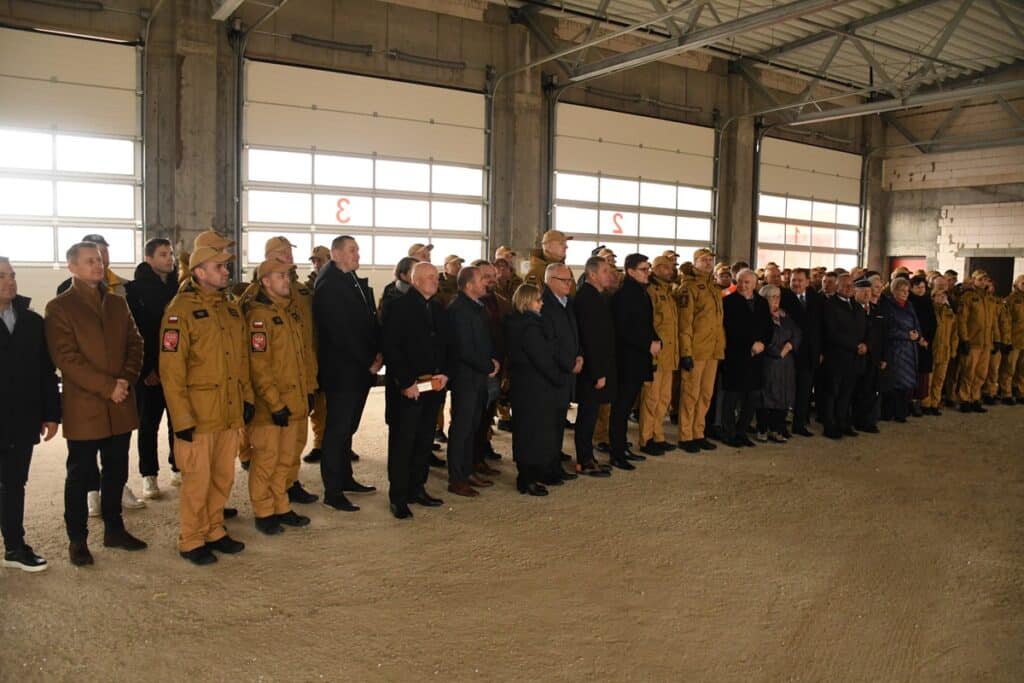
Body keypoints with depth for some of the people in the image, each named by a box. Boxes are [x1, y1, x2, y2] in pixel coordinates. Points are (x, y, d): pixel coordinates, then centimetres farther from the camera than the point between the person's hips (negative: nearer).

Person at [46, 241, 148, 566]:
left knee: (116, 471, 14)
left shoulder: (117, 303, 11)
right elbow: (66, 357, -13)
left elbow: (135, 344, 8)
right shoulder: (59, 307, -5)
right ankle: (77, 539, 19)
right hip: (83, 408, -5)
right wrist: (107, 387, -17)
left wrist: (126, 379, -9)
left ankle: (114, 528, 29)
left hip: (120, 405, 5)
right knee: (80, 475, 6)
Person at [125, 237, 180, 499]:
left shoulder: (178, 288, 8)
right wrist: (147, 369, -13)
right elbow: (134, 333, -9)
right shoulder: (135, 290, -4)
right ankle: (149, 475, 14)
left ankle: (179, 468, 20)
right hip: (149, 371, -3)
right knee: (149, 423, 5)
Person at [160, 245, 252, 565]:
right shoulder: (181, 310, -12)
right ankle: (191, 541, 20)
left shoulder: (232, 307, 10)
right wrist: (182, 418, -17)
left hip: (231, 412, 7)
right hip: (199, 415, -6)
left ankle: (214, 531, 31)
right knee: (197, 480, 4)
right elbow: (171, 369, -15)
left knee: (223, 477, 15)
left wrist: (247, 396, 12)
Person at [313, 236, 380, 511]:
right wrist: (368, 362, -15)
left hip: (361, 369, 8)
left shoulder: (357, 282, 13)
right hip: (341, 370, -8)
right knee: (337, 430, -2)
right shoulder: (328, 285, -14)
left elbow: (370, 320, 14)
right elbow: (341, 332, -19)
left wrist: (378, 352, -1)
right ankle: (332, 493, 6)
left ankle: (345, 478, 29)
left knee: (347, 428, 17)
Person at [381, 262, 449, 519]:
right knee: (402, 441, 0)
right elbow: (391, 348, -13)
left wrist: (444, 373, 0)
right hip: (406, 388, -6)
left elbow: (445, 345, 16)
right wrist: (406, 382, -16)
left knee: (425, 440, 11)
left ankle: (417, 488, 23)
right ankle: (398, 496, 9)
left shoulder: (438, 308, 12)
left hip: (433, 385, 6)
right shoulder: (399, 307, -8)